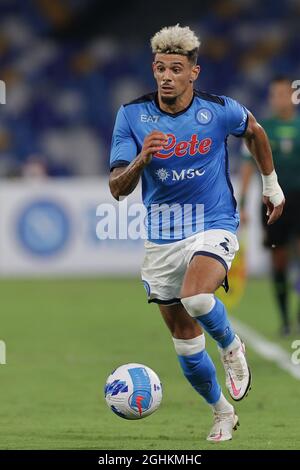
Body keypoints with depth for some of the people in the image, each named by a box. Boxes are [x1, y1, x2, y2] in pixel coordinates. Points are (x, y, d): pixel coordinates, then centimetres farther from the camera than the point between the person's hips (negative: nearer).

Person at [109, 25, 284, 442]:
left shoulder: (219, 111, -9)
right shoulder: (132, 116, -8)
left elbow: (254, 132, 15)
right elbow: (117, 189, -11)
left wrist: (272, 185, 21)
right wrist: (142, 159, -31)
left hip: (214, 225, -3)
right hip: (163, 237, 3)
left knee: (196, 297, -33)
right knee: (185, 342, 8)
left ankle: (231, 347, -1)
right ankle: (222, 412, 30)